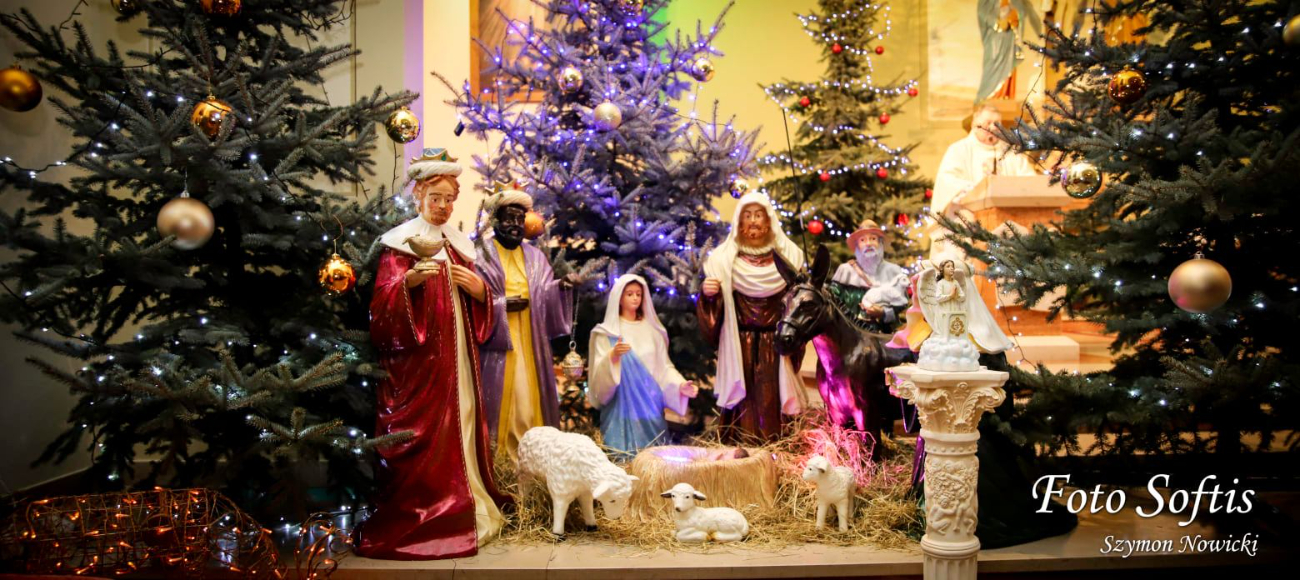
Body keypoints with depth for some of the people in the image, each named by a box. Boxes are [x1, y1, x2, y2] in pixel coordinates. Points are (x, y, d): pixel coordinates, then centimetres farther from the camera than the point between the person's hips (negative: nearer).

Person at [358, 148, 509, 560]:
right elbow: (383, 302, -12)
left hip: (458, 355, 6)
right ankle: (418, 519, -1)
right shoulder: (400, 242, -2)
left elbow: (478, 306, 19)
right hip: (417, 357, -6)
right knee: (423, 435, -8)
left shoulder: (459, 244, 16)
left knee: (462, 425, 6)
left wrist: (479, 288, -3)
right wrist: (410, 280, -30)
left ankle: (465, 509, 15)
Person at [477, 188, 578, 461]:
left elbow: (544, 296, 7)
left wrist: (561, 286, -12)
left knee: (531, 396, 4)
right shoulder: (482, 256, -1)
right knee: (502, 398, -4)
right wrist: (503, 304, -15)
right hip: (498, 341, -4)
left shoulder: (535, 257, 14)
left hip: (530, 341, 4)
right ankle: (499, 455, 3)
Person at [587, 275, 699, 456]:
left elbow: (664, 366, 9)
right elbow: (599, 371, -7)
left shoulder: (652, 329, 10)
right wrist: (612, 356, -26)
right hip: (622, 406, -3)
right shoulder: (607, 332, 1)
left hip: (650, 405, 3)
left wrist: (680, 384, -8)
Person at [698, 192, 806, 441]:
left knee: (771, 402, 0)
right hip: (739, 344, -1)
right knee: (743, 403, -2)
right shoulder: (724, 257, 4)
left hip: (775, 344, 1)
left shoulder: (788, 255, 7)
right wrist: (708, 294, -16)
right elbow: (713, 305, 4)